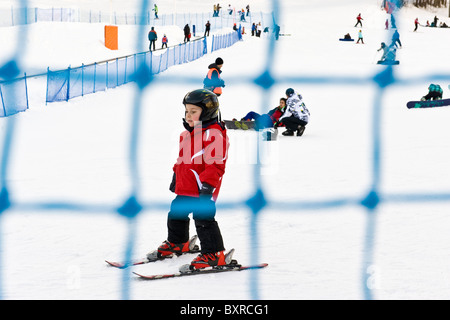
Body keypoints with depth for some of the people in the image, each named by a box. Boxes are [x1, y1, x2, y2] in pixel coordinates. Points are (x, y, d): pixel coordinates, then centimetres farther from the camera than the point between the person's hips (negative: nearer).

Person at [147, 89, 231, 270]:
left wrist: (207, 186, -25)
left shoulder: (214, 134, -17)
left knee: (203, 219, -8)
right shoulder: (188, 134, 13)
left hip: (203, 189, -10)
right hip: (185, 188, 10)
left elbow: (215, 164, -22)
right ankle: (176, 243, 42)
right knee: (176, 214, 21)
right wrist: (176, 177, 27)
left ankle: (214, 254, 1)